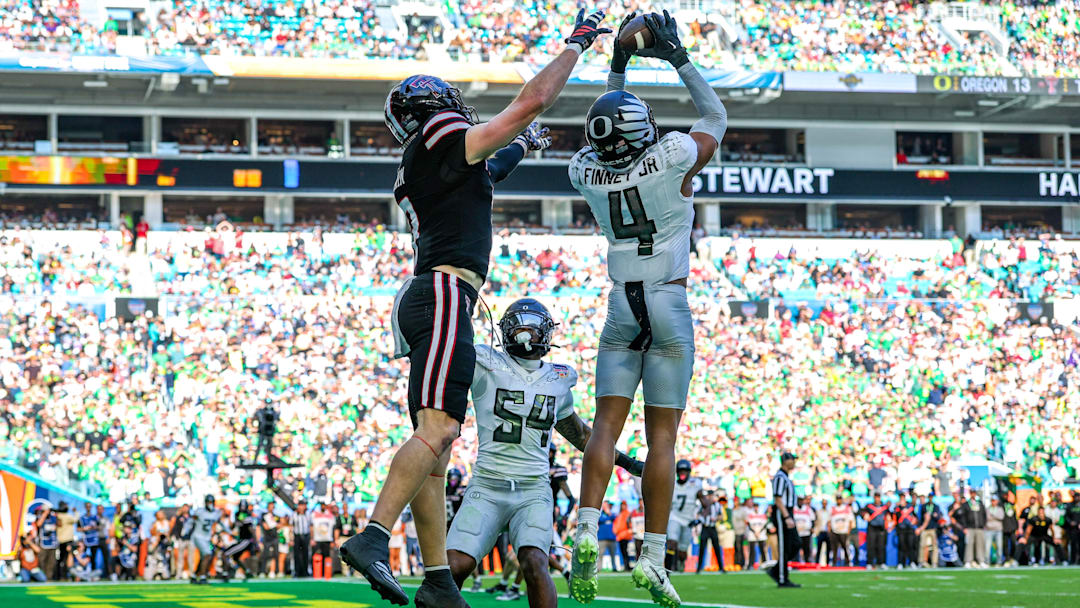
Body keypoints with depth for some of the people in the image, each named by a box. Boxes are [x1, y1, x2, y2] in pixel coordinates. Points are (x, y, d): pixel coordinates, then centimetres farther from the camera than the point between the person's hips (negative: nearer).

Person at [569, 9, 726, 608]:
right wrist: (679, 58, 12)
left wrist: (618, 66, 25)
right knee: (662, 436, -2)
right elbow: (716, 117, 7)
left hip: (621, 310, 3)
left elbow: (601, 139, 22)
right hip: (670, 310, -3)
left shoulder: (585, 172, -2)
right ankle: (653, 557, -5)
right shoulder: (671, 159, -13)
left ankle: (587, 531, -17)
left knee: (607, 424, 2)